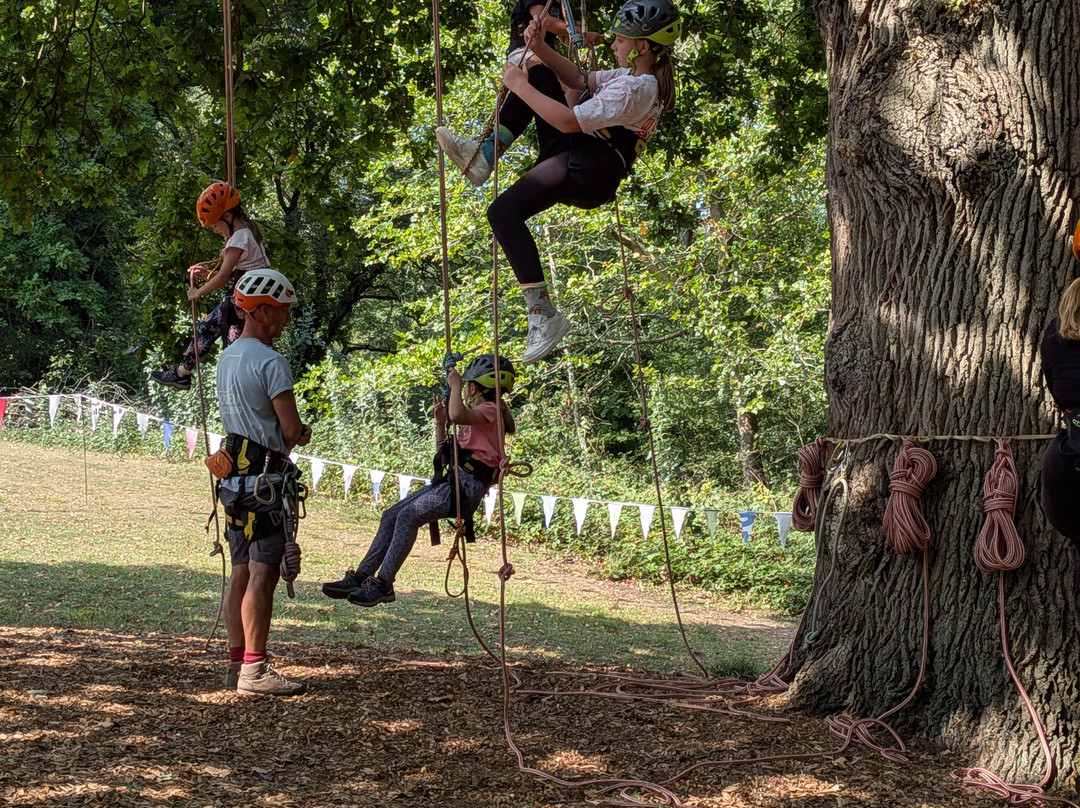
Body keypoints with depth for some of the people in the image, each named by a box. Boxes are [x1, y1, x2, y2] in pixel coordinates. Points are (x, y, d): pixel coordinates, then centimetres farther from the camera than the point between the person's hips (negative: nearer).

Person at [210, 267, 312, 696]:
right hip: (267, 478, -9)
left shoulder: (227, 357, 16)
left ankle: (236, 663, 14)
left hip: (234, 477, 9)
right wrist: (298, 435, 8)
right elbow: (292, 430, -15)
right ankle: (254, 670, -9)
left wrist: (289, 434, 9)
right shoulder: (271, 362, -13)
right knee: (263, 573, -8)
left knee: (242, 572, 11)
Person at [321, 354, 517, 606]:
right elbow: (446, 453, 27)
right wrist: (439, 421, 14)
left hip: (467, 487, -10)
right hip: (454, 481, 10)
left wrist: (455, 385, -12)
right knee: (392, 515, 1)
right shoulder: (478, 415, 26)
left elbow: (457, 414, -29)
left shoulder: (491, 410, -6)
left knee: (408, 515, -24)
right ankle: (360, 577, -1)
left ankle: (383, 584, -23)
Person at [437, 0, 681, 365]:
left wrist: (519, 86, -15)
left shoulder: (635, 89, -21)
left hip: (587, 173, -11)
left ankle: (543, 314, -26)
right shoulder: (643, 75, 12)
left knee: (503, 212, -27)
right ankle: (485, 151, 6)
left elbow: (569, 121, -25)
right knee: (539, 75, 17)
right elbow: (578, 81, 17)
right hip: (576, 155, 11)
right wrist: (540, 47, 2)